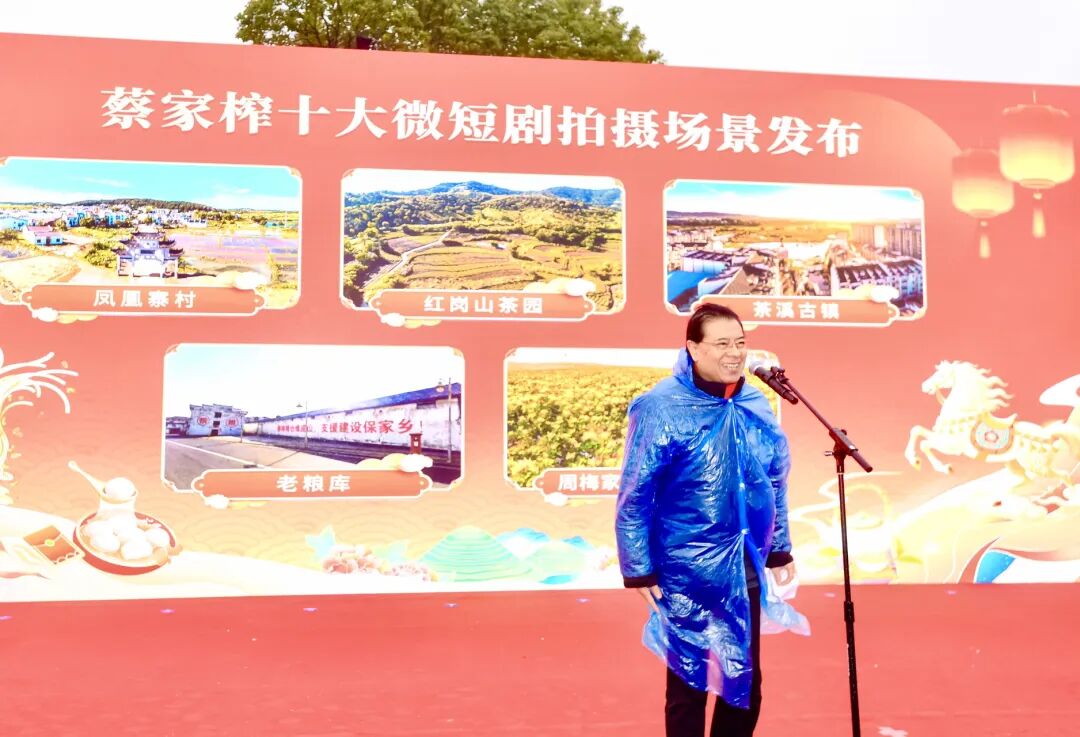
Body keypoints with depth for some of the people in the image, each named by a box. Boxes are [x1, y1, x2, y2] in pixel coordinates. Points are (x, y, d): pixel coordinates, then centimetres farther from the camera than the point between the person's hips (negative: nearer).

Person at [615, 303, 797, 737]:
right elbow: (634, 496, -14)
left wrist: (779, 550, 16)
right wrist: (640, 570, -13)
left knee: (746, 682, 16)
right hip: (687, 574, -5)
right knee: (689, 685, 8)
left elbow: (776, 483, 13)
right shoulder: (662, 408, -15)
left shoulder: (757, 406, 2)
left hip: (745, 571, 6)